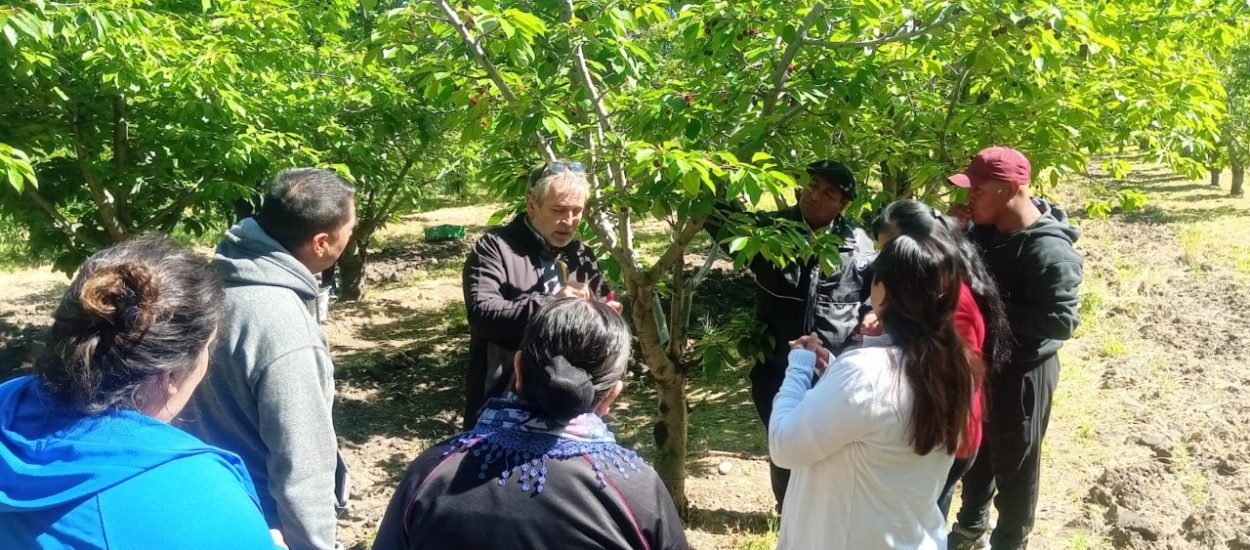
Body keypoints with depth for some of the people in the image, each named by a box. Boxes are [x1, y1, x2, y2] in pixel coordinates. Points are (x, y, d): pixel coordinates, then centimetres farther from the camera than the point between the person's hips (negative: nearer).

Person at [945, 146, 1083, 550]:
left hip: (1021, 373, -8)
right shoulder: (990, 230, -3)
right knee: (976, 450, 24)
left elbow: (1062, 321, -29)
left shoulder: (1049, 250, -26)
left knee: (1014, 464, 12)